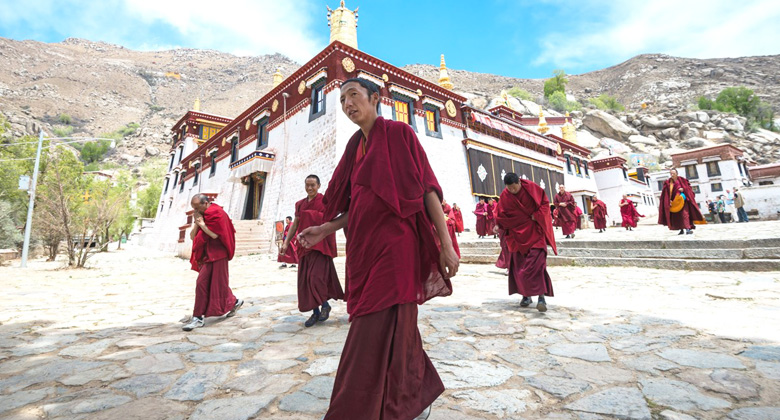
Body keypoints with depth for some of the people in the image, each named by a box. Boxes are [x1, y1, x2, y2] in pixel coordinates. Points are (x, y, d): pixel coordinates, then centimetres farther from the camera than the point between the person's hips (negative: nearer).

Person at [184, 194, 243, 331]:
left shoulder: (216, 213, -12)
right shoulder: (202, 214, 13)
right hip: (207, 255, 9)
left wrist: (201, 223, -15)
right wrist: (196, 223, -5)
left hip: (217, 254, -9)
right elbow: (192, 237, 9)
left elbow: (215, 235, -22)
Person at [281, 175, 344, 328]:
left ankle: (325, 305, 12)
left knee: (316, 276, -11)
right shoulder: (300, 204, 14)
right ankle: (315, 312, 14)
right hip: (305, 245, 5)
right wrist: (286, 242, 11)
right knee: (305, 279, 3)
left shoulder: (324, 201, 0)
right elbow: (295, 224, 15)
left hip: (320, 244, -5)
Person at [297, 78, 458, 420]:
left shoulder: (398, 133, -2)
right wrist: (325, 229, 9)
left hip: (395, 246, -7)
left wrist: (446, 244, -12)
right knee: (397, 331, 16)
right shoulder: (356, 147, 17)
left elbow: (428, 189, -8)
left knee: (377, 337, -5)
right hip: (365, 249, 7)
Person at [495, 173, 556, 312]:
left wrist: (537, 215, -13)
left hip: (535, 230, -3)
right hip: (517, 232, 3)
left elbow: (545, 202, 0)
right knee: (519, 265, 3)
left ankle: (541, 296, -12)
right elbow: (502, 214, 3)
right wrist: (499, 225, -13)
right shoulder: (504, 195, -3)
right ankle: (526, 295, 16)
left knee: (536, 262, -14)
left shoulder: (531, 187, -8)